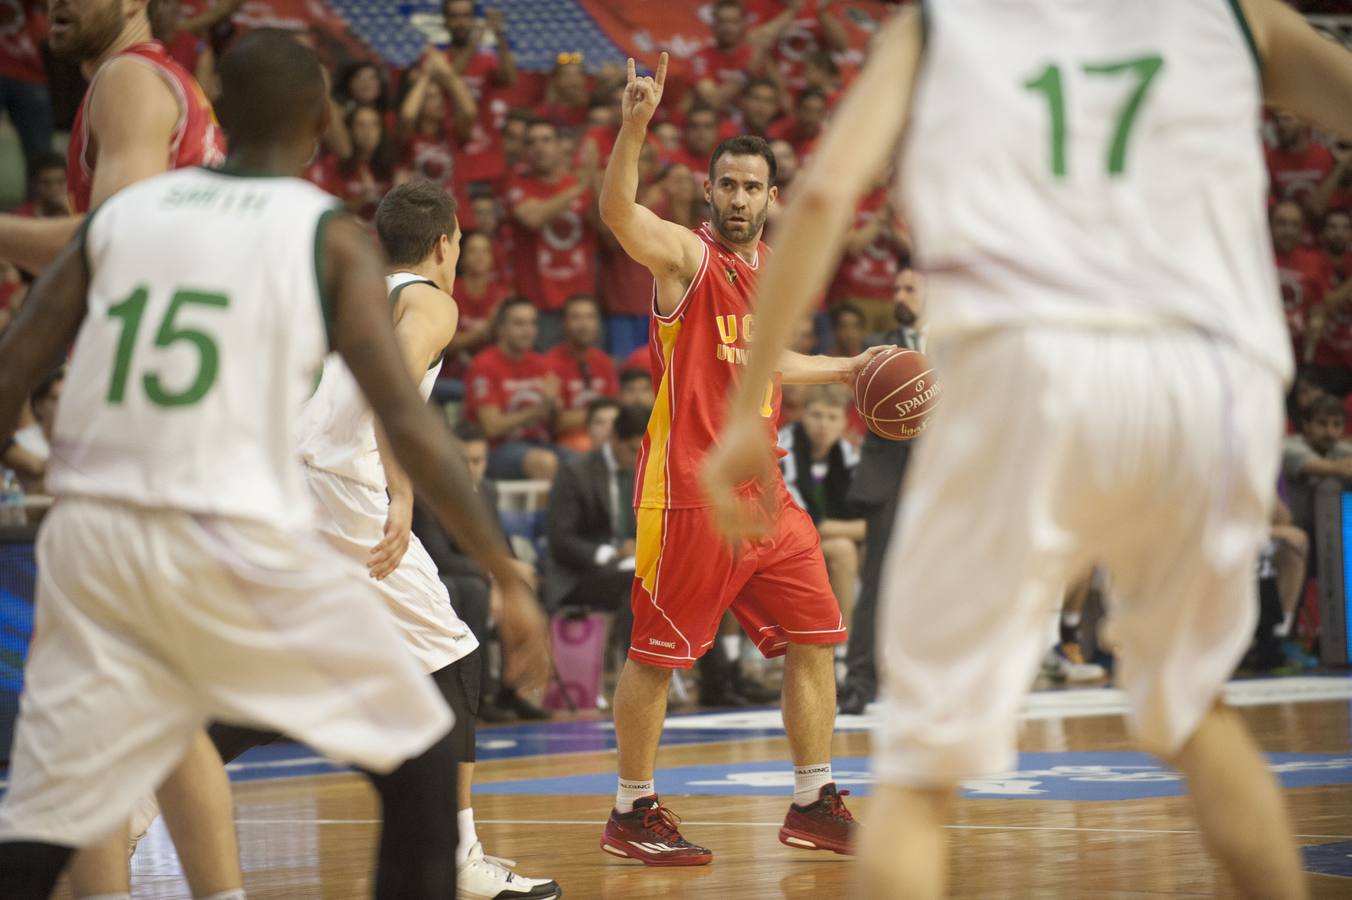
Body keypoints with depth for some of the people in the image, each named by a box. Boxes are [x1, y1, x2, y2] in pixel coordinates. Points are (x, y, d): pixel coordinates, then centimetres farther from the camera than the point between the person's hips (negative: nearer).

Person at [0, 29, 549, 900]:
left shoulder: (119, 214, 14)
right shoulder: (332, 237, 3)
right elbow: (409, 424, -5)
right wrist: (511, 578, -1)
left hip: (92, 535, 4)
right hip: (238, 546, -4)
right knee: (420, 753, 15)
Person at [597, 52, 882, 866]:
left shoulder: (776, 270, 15)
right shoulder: (687, 256, -8)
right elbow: (619, 213, -30)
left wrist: (849, 369, 29)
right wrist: (635, 126, -45)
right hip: (689, 491, -7)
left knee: (814, 638, 7)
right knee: (657, 654, 0)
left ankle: (813, 806, 16)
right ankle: (632, 815, 10)